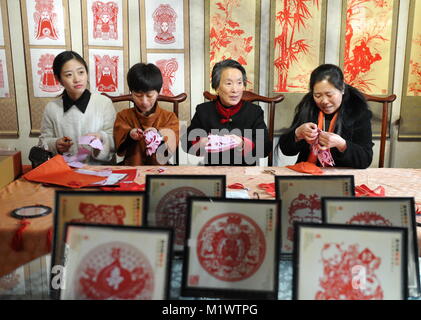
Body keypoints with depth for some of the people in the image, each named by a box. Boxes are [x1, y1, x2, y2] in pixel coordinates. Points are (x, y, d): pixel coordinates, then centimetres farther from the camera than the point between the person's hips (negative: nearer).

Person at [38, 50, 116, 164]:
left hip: (98, 168, -3)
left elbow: (115, 140, 1)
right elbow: (44, 141, 15)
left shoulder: (104, 103, 0)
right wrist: (55, 145, -5)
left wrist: (101, 138, -18)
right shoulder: (51, 108, 7)